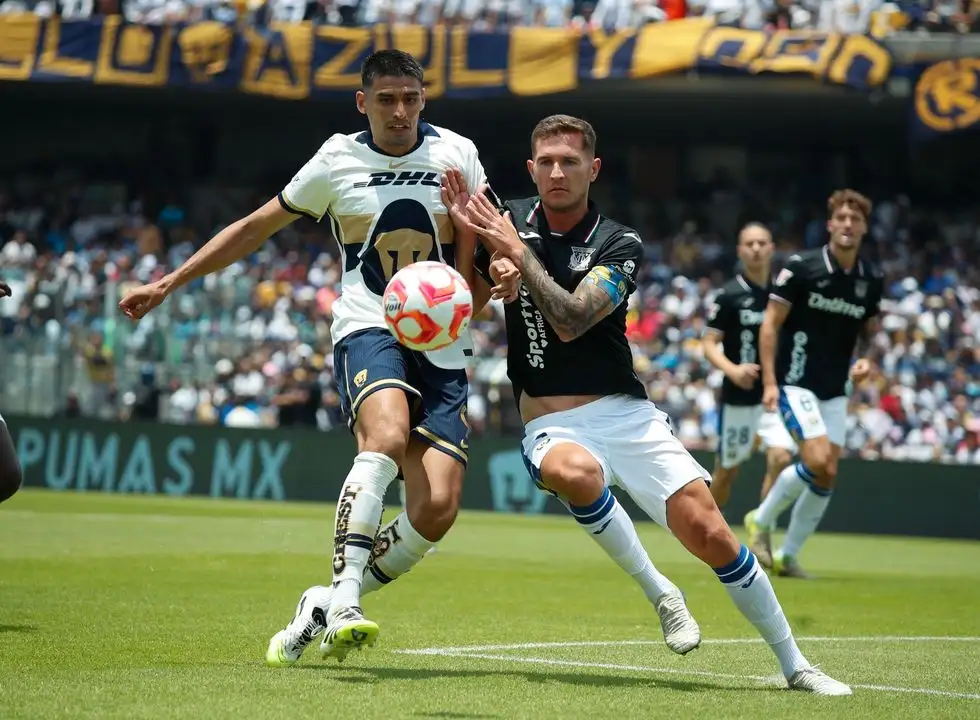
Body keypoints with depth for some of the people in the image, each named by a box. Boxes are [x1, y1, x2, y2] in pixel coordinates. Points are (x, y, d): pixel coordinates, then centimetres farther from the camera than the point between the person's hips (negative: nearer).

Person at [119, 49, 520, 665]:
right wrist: (169, 283, 15)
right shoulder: (337, 161, 4)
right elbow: (257, 227, 15)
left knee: (437, 510, -14)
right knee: (387, 436, -35)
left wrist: (502, 269, -8)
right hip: (367, 329, -2)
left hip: (442, 345, 2)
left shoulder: (456, 154, 5)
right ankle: (343, 603, -41)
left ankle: (323, 608, 4)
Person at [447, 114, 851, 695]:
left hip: (625, 413, 0)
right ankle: (656, 590, -18)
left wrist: (517, 253, -20)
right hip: (552, 427, 0)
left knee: (709, 532, -12)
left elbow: (571, 321, -17)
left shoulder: (621, 245, -3)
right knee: (573, 471, -39)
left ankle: (794, 664, 4)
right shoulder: (510, 220, 5)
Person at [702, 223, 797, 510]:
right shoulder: (729, 295, -6)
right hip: (739, 395, -2)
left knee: (780, 457, -18)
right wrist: (732, 370, -26)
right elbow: (710, 344, -7)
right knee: (727, 469, 9)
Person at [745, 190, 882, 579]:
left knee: (828, 475, 0)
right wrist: (769, 382, -13)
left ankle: (787, 556, 14)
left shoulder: (871, 280, 4)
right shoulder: (801, 267, -11)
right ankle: (762, 520, 4)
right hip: (796, 382, -6)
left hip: (835, 391, 6)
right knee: (817, 462, -20)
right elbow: (770, 323, -7)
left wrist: (866, 360, -3)